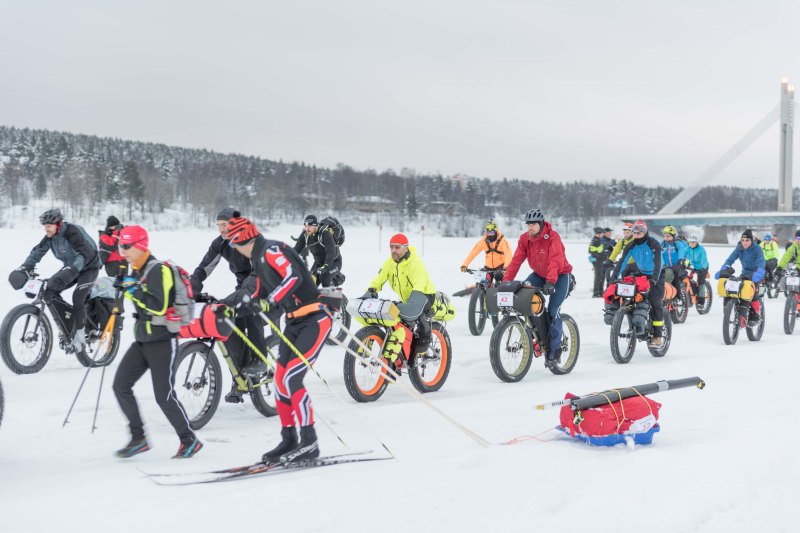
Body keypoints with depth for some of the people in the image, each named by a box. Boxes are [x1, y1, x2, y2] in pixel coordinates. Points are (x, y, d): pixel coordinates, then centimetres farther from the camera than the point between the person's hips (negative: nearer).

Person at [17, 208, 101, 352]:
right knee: (51, 287, -9)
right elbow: (38, 251, 0)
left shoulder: (72, 232, -28)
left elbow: (85, 253, -40)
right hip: (71, 267, 8)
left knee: (78, 297, -22)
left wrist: (72, 269, -53)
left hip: (89, 267, -8)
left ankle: (79, 337, -14)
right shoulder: (50, 236, -4)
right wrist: (26, 267, -15)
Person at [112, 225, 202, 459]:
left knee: (164, 395, -6)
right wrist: (123, 288, 13)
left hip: (162, 342, -9)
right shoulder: (136, 271, 13)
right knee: (121, 385, 1)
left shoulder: (158, 270, -16)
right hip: (141, 341, 9)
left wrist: (134, 290, -22)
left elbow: (159, 307, -25)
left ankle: (190, 440, 10)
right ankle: (138, 438, 9)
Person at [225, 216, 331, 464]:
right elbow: (261, 294, 23)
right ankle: (288, 440, 16)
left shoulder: (271, 250, -16)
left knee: (291, 378, -16)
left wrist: (269, 301, -37)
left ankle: (309, 442, -10)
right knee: (281, 380, 6)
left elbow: (294, 277, -31)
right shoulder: (257, 259, 14)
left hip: (314, 320, -10)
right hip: (294, 322, 10)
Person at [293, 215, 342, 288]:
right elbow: (296, 249, -5)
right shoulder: (305, 235, -9)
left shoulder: (324, 233, -28)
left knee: (324, 277, -31)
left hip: (334, 261, -6)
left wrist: (326, 266, -49)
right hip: (319, 262, 6)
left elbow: (331, 252, -37)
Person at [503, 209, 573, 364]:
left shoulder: (553, 236, -24)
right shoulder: (524, 239, -9)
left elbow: (556, 260, -35)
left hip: (560, 275, -5)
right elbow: (516, 260, -15)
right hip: (539, 274, 5)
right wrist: (506, 280, -27)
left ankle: (554, 350, -5)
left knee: (553, 310, -17)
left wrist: (550, 281, -49)